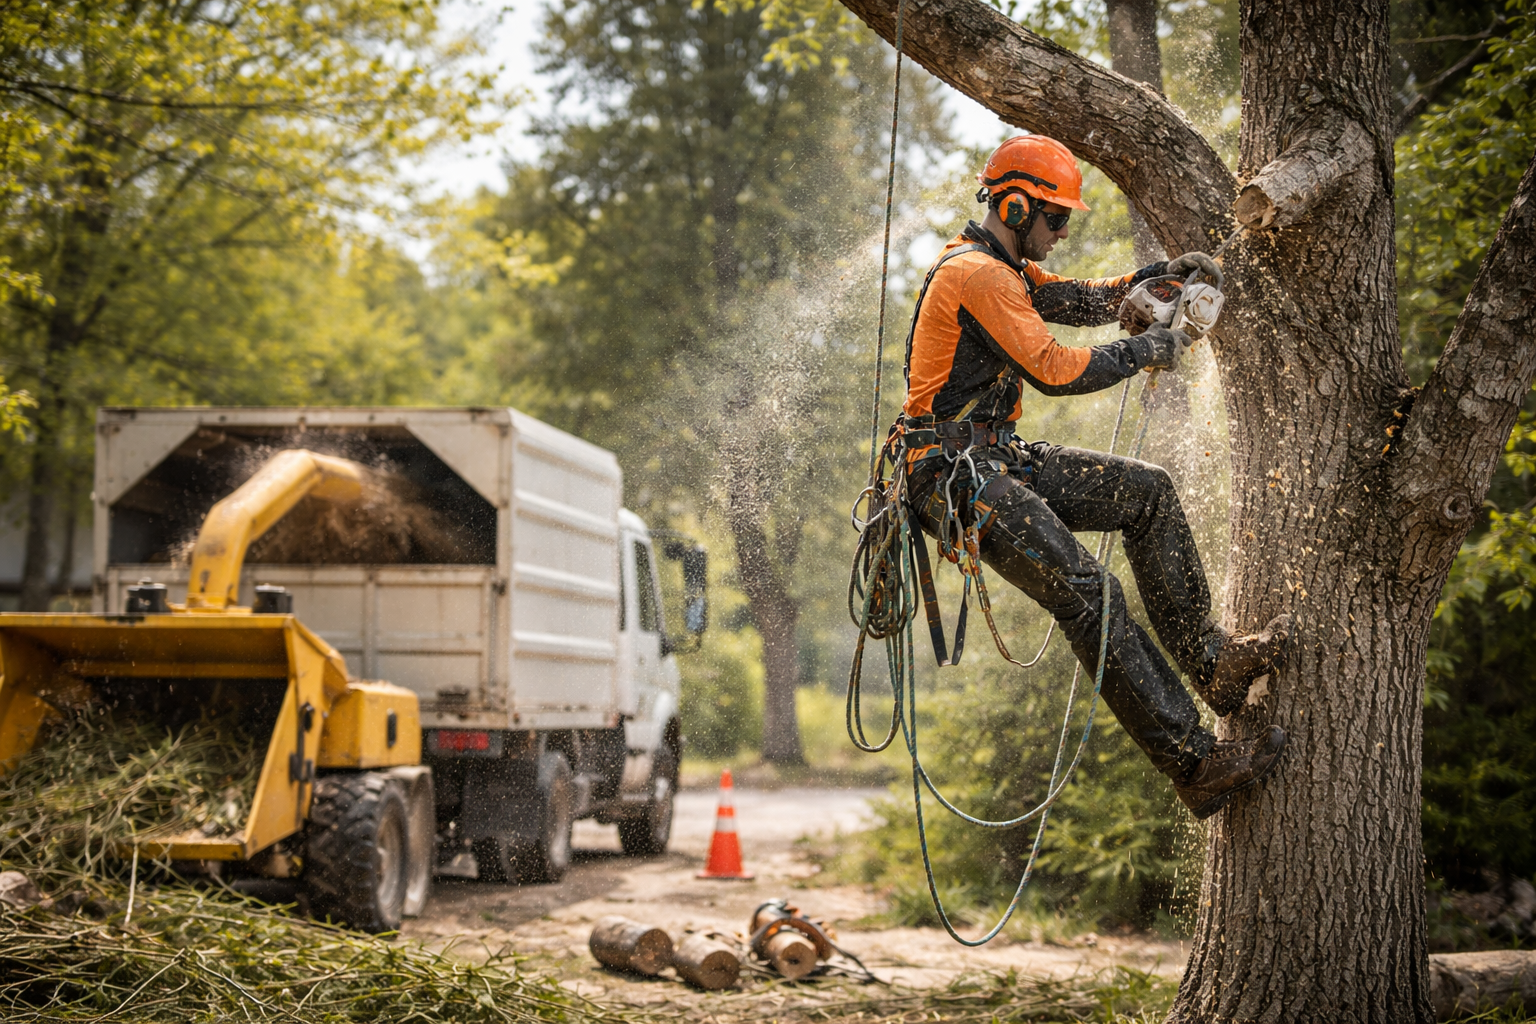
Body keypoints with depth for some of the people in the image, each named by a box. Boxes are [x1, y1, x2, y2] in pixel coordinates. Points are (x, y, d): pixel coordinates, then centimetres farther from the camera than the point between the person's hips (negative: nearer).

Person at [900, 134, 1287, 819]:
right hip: (956, 474, -11)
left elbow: (1081, 302, 22)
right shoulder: (978, 276, -16)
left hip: (995, 460, 11)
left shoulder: (1002, 268, 18)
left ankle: (1209, 661, 3)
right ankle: (1196, 765, -20)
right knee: (1089, 595, -19)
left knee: (1148, 494, 5)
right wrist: (1145, 352, -7)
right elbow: (1053, 370, -20)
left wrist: (1160, 275, 6)